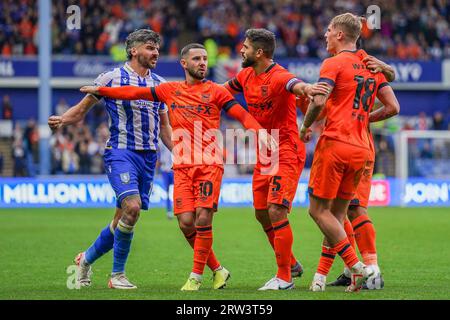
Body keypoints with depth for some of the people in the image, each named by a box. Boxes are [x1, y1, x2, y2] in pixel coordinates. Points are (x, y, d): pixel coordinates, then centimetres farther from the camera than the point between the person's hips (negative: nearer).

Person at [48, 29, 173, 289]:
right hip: (121, 152, -6)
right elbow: (82, 109, 5)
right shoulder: (112, 78, -2)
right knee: (132, 207, -23)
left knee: (124, 217, 6)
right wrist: (61, 120, -14)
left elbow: (164, 126, 22)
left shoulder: (160, 84, 13)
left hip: (149, 156, 6)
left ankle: (87, 258, 30)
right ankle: (117, 275, -11)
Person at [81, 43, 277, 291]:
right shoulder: (170, 91, 14)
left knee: (203, 219, -13)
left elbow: (242, 115, -4)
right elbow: (135, 93, 18)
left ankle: (196, 276, 0)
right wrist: (100, 91, 15)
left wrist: (259, 130, -23)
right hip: (182, 166, 3)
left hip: (210, 164, -3)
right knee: (186, 223, -5)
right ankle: (217, 270, 13)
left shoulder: (215, 92, 5)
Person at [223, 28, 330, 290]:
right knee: (262, 215, 12)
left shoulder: (278, 76, -20)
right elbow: (225, 89, 29)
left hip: (287, 153, -9)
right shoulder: (246, 75, 7)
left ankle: (285, 278, -5)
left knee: (276, 212, -15)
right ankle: (292, 264, 30)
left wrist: (306, 89, -66)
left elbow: (294, 84, -44)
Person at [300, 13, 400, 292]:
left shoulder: (334, 63, -5)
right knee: (338, 213, 12)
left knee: (319, 209, 0)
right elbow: (393, 106, 12)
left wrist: (306, 127, -1)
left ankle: (358, 268, -10)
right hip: (362, 149, 7)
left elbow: (319, 102, -17)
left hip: (335, 143, -7)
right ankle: (321, 276, 10)